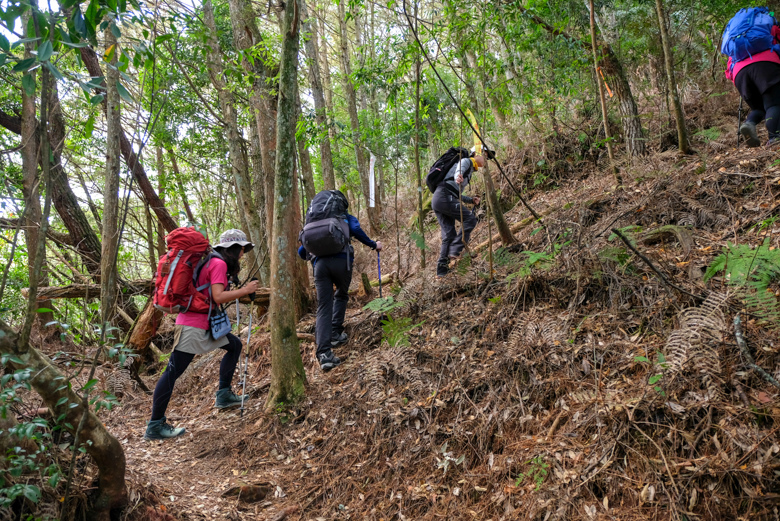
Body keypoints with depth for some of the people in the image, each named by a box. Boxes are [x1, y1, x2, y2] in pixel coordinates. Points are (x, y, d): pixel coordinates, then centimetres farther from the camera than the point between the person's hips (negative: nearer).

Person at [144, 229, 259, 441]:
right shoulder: (219, 263, -12)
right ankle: (154, 426, 0)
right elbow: (218, 297, -20)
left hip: (204, 323, 10)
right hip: (193, 325, -10)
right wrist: (245, 290, -11)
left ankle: (223, 395, 18)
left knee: (234, 345, 16)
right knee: (173, 371, -6)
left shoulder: (210, 261, 17)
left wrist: (242, 291, 13)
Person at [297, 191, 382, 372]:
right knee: (341, 295, 26)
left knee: (323, 308, -1)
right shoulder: (347, 219, 21)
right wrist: (373, 245, 7)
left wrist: (312, 258, 47)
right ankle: (335, 333, 19)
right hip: (341, 260, -2)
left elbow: (301, 251, 26)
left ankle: (324, 354, -13)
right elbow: (356, 230, -4)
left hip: (320, 264, 2)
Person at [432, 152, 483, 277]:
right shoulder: (466, 161, 5)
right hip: (444, 197, -10)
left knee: (449, 235, 8)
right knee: (470, 219, -13)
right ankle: (454, 251, -19)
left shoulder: (470, 171, 34)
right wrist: (457, 178, -41)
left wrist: (471, 200, 24)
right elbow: (458, 171, -19)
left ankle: (442, 269, 7)